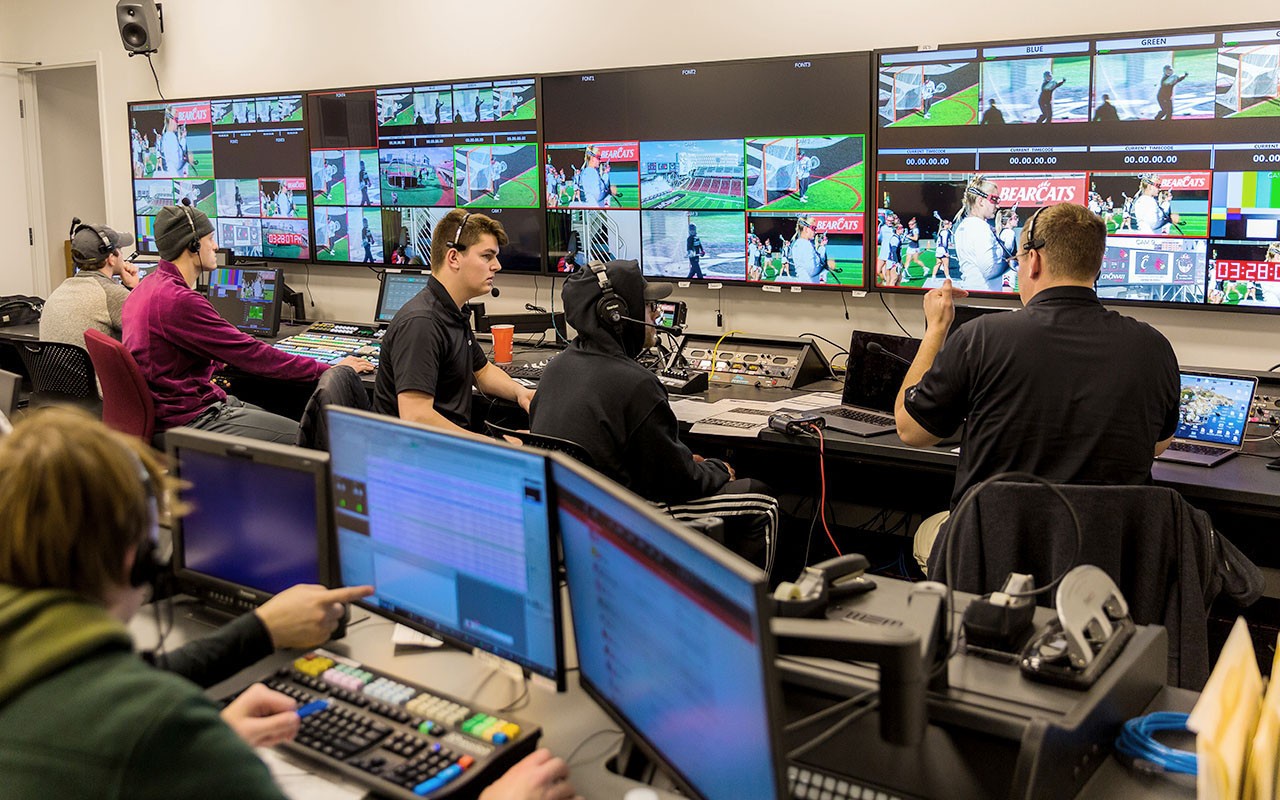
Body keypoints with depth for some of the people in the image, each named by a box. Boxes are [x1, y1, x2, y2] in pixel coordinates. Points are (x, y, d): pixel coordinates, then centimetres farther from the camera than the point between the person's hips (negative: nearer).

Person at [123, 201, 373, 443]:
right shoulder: (179, 300, -23)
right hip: (189, 421, -11)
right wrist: (331, 370, -15)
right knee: (302, 437, -12)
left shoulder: (146, 288, 10)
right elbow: (251, 354, -21)